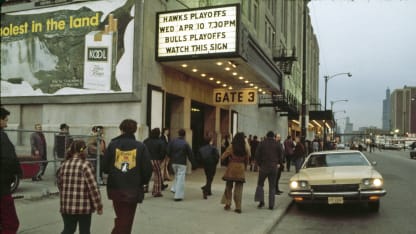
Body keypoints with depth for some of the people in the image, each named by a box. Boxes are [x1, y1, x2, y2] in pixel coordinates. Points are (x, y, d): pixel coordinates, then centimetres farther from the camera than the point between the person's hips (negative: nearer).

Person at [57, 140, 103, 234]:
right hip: (83, 206, -5)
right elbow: (93, 187, -14)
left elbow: (60, 185, 15)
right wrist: (98, 206, -6)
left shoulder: (64, 165, 5)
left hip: (66, 206, 5)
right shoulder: (86, 164, -12)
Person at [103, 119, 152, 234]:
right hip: (133, 189, -2)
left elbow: (105, 167, -1)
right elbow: (147, 169, -6)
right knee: (127, 220, 9)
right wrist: (142, 182, 13)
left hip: (115, 188, 2)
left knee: (120, 218, 20)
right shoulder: (141, 147, -6)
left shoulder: (113, 144, -3)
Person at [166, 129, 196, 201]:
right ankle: (178, 196, -2)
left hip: (174, 162, 4)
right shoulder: (185, 144, -8)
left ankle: (174, 188, 17)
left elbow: (168, 152, 1)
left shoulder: (172, 142, 0)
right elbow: (190, 155, -5)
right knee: (180, 179, -1)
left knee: (177, 176, 28)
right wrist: (193, 164, 4)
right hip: (182, 163, -4)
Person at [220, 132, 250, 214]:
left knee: (229, 186, 15)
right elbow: (247, 159, 5)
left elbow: (223, 157, -7)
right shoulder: (245, 148, -1)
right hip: (241, 168, 1)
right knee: (239, 188, 5)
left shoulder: (231, 146, -6)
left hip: (231, 168, -1)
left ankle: (228, 204, 13)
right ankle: (238, 207, 4)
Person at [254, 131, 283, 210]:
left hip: (264, 166, -1)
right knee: (272, 186, 7)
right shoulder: (277, 144, 2)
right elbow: (281, 155, 2)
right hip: (274, 167, 1)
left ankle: (261, 201, -1)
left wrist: (259, 164, 5)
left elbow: (257, 155, -3)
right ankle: (271, 205, 7)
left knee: (260, 184, 12)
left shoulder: (262, 144, -1)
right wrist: (278, 164, 15)